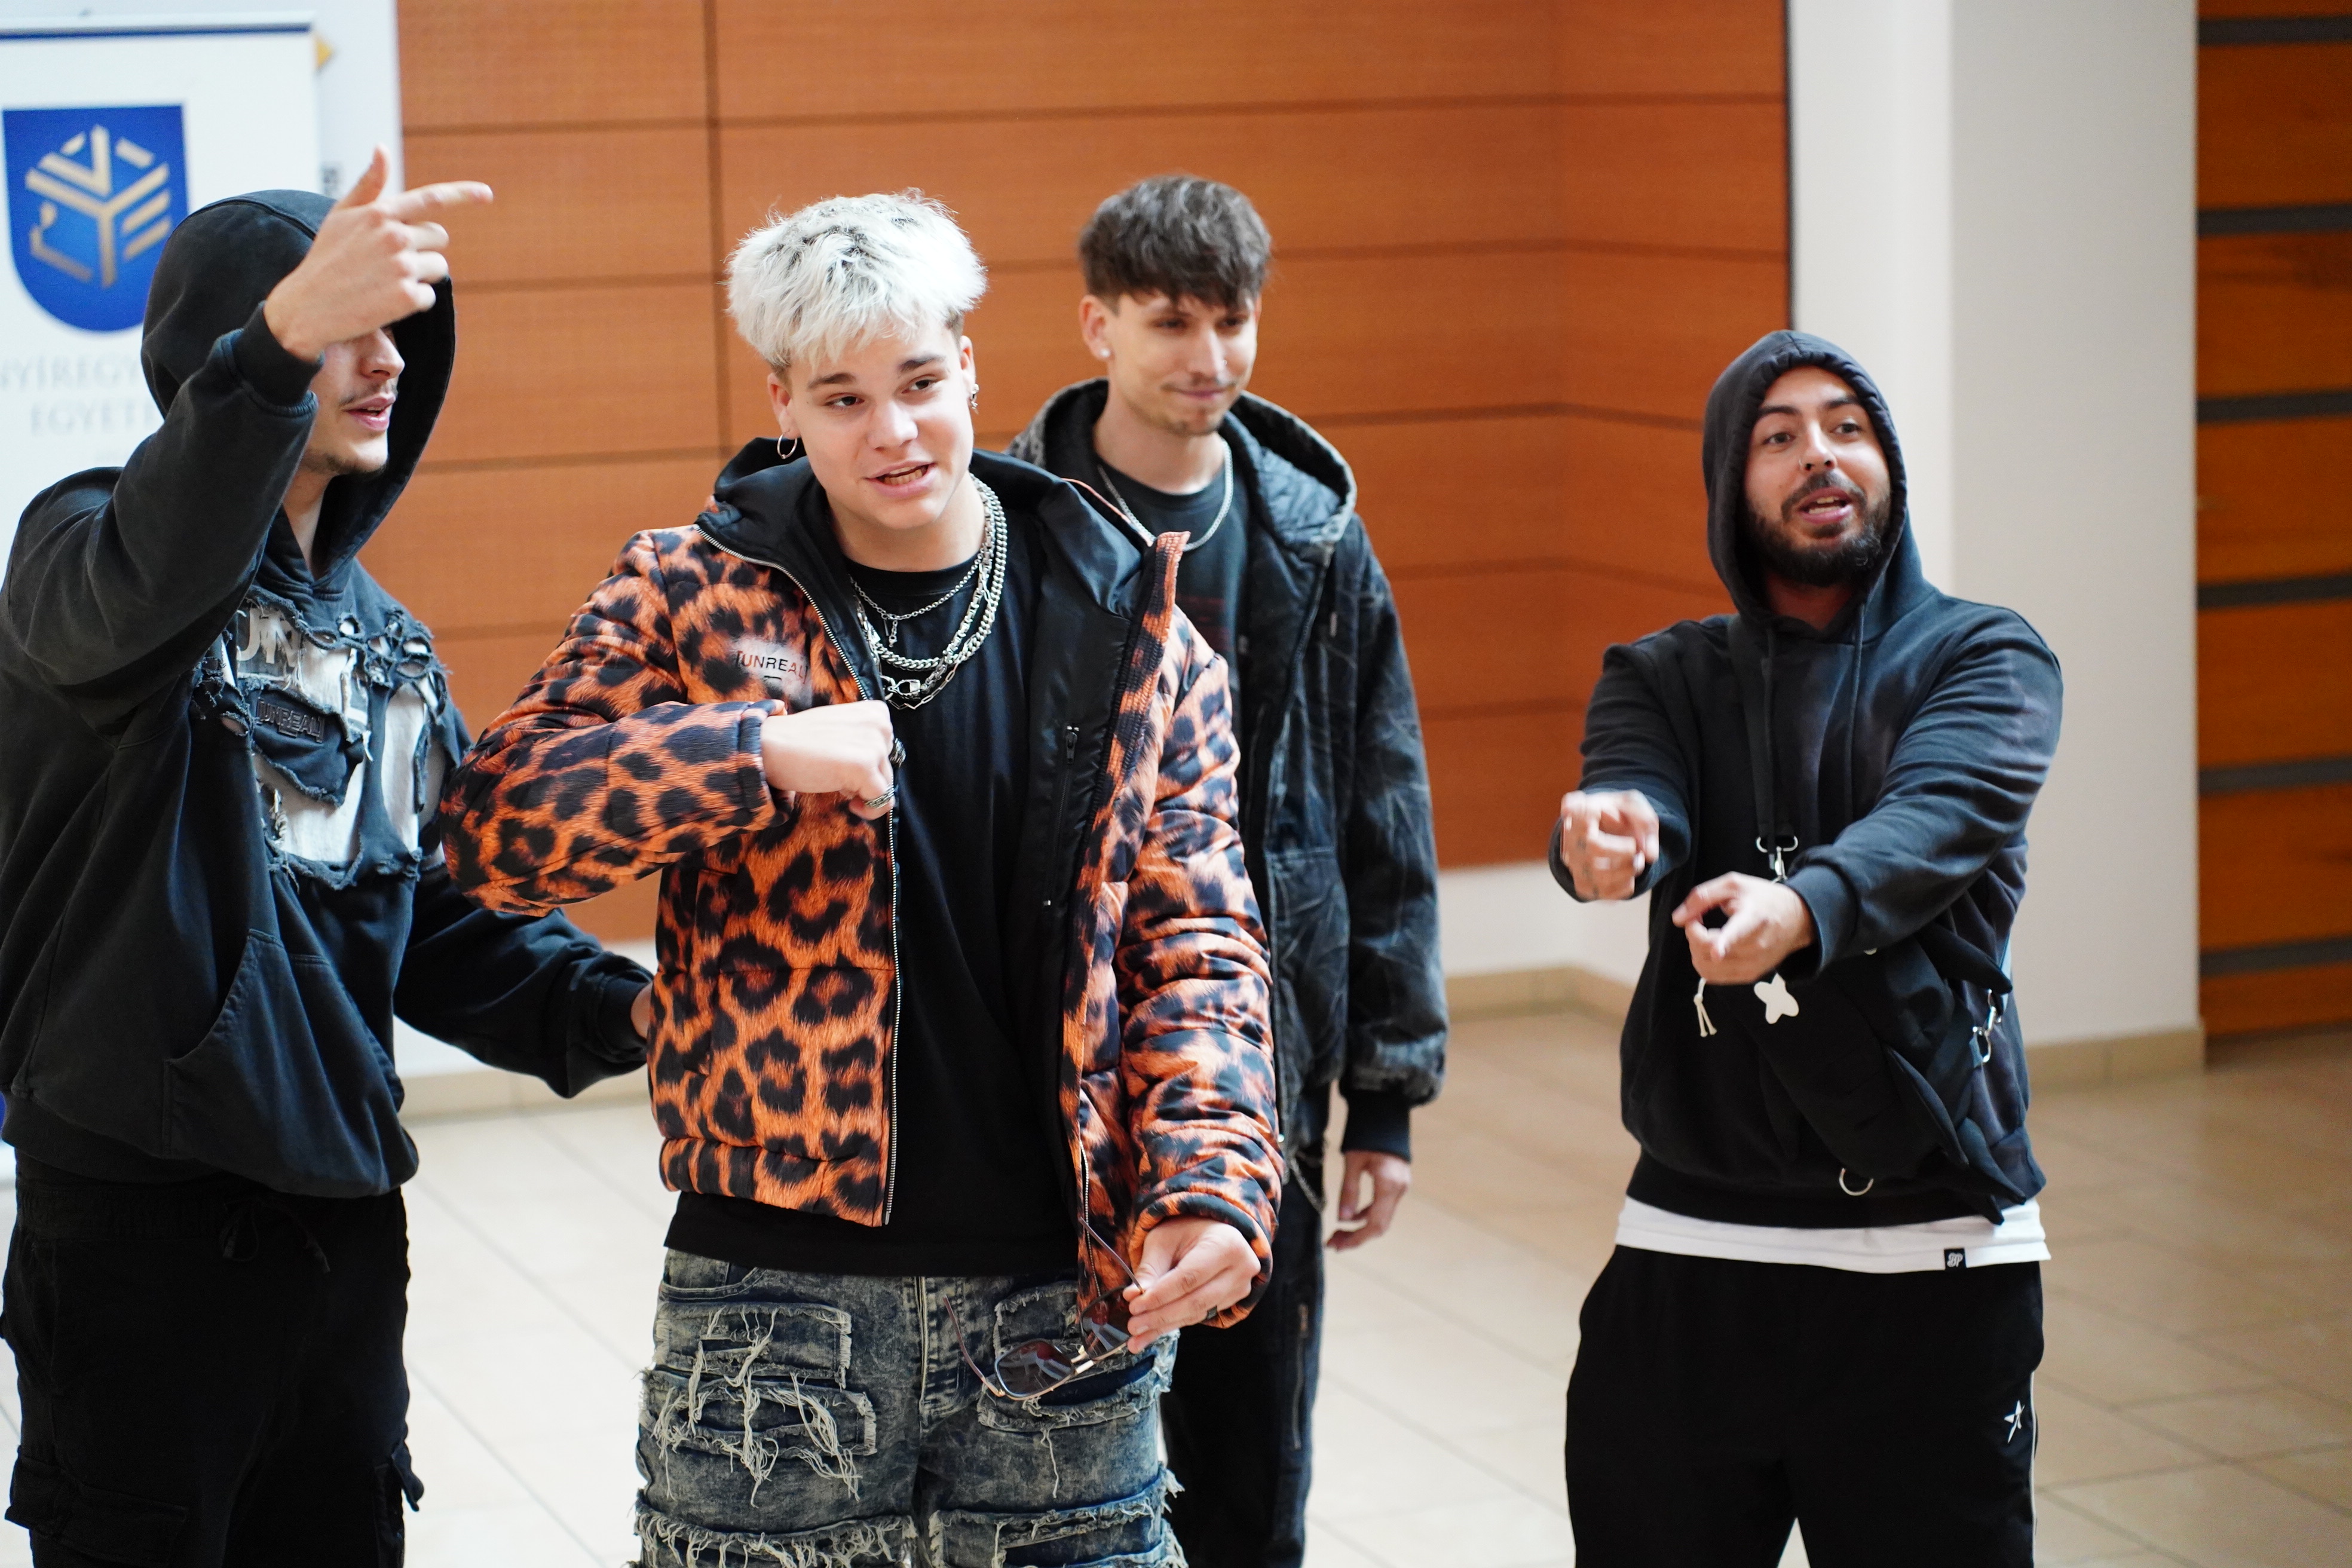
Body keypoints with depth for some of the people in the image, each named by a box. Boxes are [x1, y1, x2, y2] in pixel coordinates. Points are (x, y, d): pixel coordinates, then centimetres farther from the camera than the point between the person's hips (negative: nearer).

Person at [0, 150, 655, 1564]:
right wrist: (282, 338, -51)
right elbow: (143, 580, -35)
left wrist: (613, 1009, -3)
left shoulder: (381, 641, 15)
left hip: (341, 1218, 7)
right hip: (136, 1219, -7)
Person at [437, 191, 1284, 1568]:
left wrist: (1210, 1184, -14)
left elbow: (1193, 943, 2)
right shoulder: (697, 596, -1)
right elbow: (496, 824, -8)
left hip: (1063, 1302, 1)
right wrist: (761, 751, -21)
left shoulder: (1128, 629, 3)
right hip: (773, 1295, -1)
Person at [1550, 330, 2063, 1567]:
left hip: (1930, 1255, -2)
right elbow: (1638, 804, -12)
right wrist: (1609, 836, -38)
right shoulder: (1663, 677, 10)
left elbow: (1936, 822, -18)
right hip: (1687, 1249, 2)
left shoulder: (1985, 662, 2)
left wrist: (1804, 907, -40)